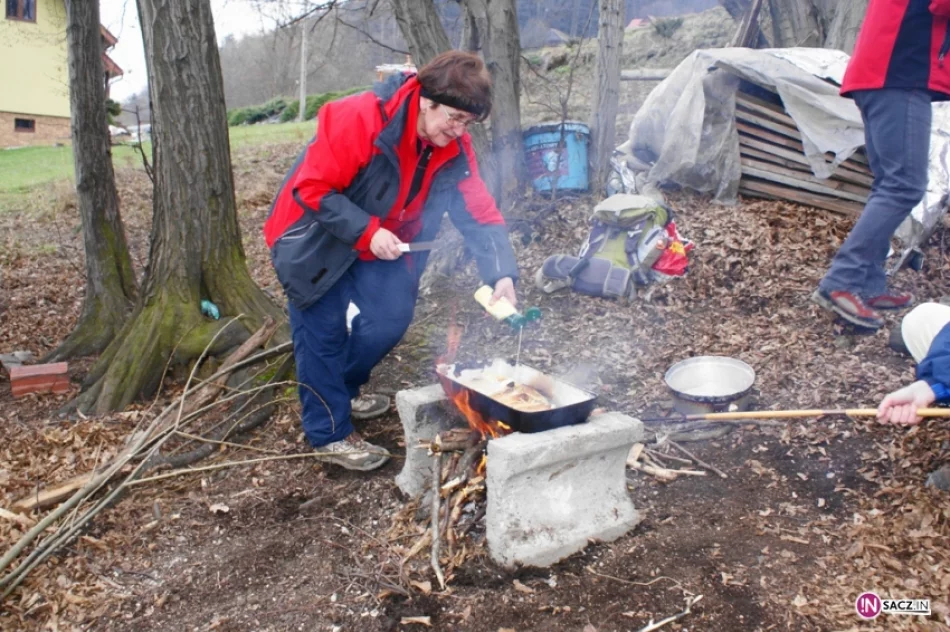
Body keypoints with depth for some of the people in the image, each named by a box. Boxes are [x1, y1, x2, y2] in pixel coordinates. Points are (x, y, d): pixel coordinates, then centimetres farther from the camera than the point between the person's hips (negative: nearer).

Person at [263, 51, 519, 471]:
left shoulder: (453, 148, -11)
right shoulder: (358, 120, -31)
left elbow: (479, 212, -15)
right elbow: (311, 188, -29)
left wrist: (502, 274, -28)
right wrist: (367, 232, -34)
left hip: (377, 243, 6)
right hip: (315, 239, -6)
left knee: (391, 318, 2)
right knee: (324, 330, -5)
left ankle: (341, 391, 29)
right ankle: (330, 433, 10)